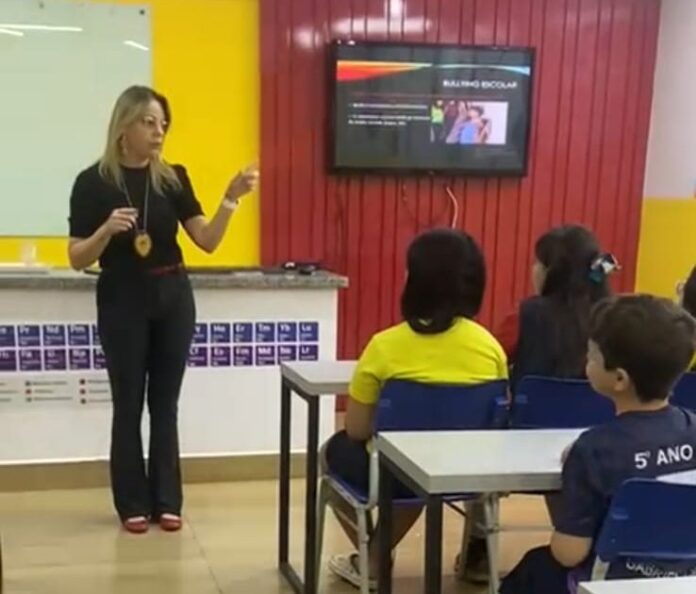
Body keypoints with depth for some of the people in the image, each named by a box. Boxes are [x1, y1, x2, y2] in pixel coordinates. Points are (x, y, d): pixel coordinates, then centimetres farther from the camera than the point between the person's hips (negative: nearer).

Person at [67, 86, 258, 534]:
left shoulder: (174, 178, 2)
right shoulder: (94, 182, -7)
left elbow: (208, 241, -4)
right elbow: (77, 260, -7)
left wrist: (231, 199, -18)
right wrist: (107, 229, -24)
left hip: (173, 299, 3)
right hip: (122, 302, -3)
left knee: (166, 403, 9)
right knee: (129, 404, 4)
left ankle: (167, 501, 20)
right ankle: (133, 503, 17)